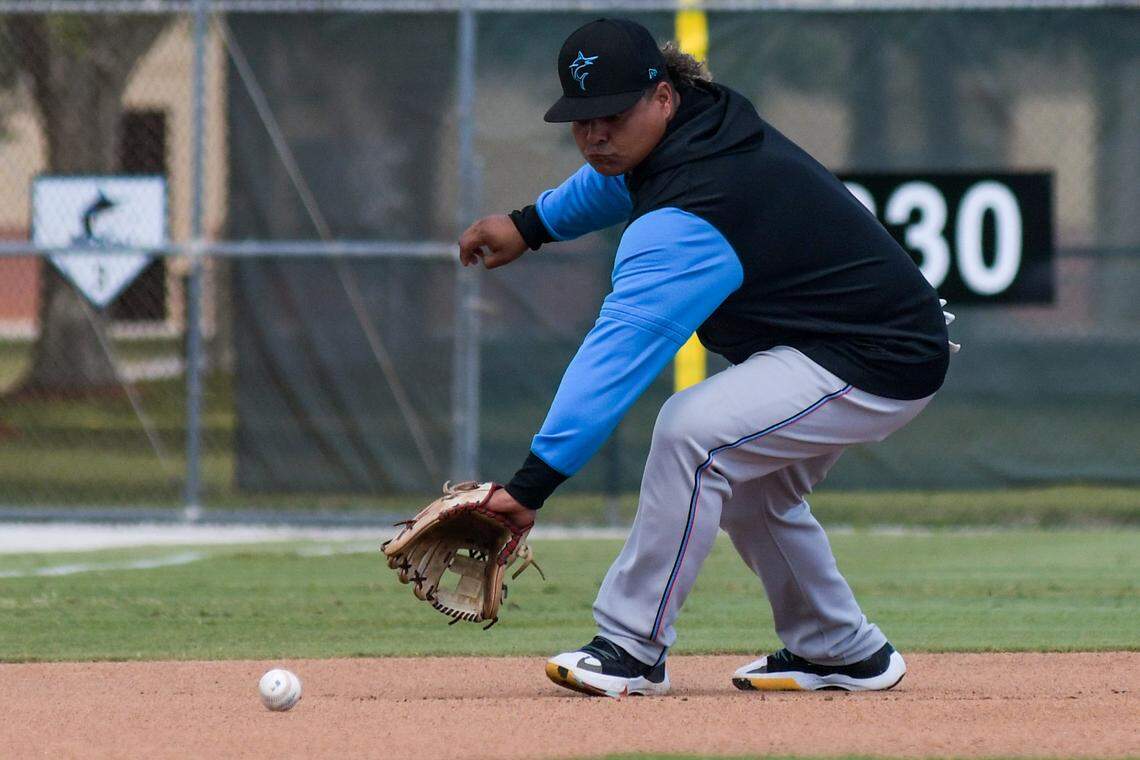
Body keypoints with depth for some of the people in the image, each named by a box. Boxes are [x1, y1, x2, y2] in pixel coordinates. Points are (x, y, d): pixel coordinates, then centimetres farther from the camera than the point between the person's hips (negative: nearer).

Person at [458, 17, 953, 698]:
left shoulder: (685, 227, -29)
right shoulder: (709, 113, 1)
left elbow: (614, 357, -37)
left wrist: (534, 481, -41)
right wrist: (531, 226, 26)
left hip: (883, 367, -12)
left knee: (693, 430, -26)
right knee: (745, 488, 25)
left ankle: (633, 649, -18)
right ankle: (846, 654, 33)